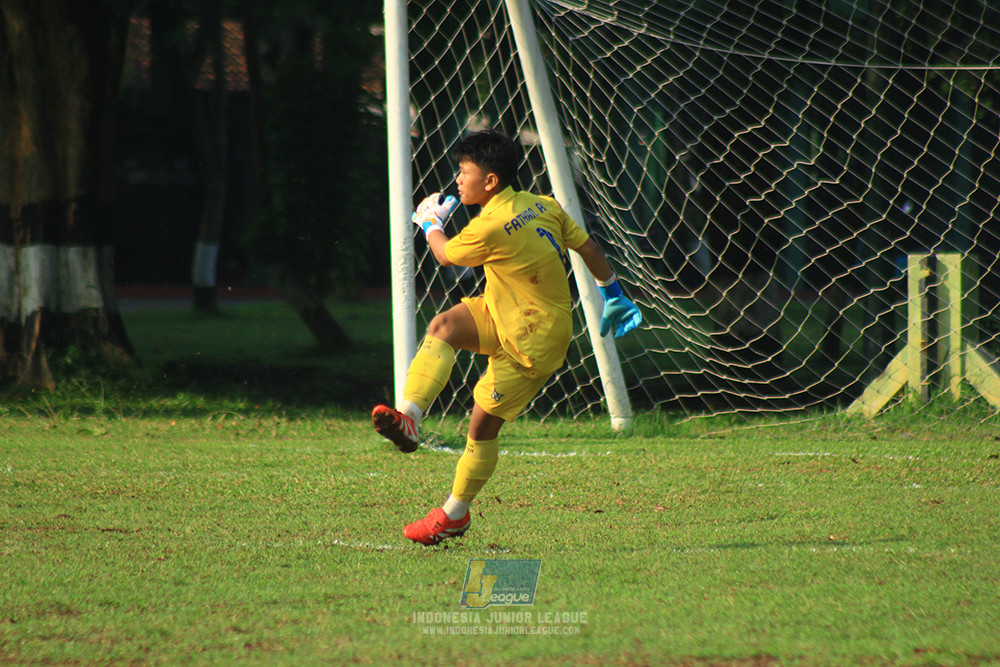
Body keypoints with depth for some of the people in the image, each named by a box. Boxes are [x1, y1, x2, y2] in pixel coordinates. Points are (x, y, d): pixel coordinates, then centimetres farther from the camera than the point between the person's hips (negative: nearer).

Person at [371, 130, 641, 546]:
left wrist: (430, 223, 15)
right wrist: (613, 296, 21)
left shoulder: (490, 228, -25)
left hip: (534, 340, -9)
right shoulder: (543, 207, -1)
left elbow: (445, 255, -5)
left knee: (483, 423, -1)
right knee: (443, 327, -14)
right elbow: (587, 246, 7)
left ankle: (455, 515, 12)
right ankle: (408, 417, -28)